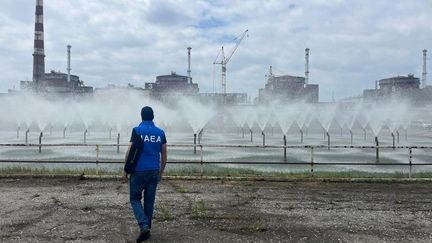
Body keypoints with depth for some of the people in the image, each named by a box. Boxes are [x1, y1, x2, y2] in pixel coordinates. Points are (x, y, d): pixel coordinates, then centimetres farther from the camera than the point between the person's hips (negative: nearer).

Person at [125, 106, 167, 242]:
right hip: (154, 171, 4)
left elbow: (130, 151, -10)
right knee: (149, 201, 12)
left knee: (135, 199, 9)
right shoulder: (160, 132, 5)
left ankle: (144, 225, -9)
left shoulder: (137, 130, -6)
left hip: (139, 171, -3)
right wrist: (161, 171, 18)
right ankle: (147, 229, 20)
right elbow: (164, 155, 7)